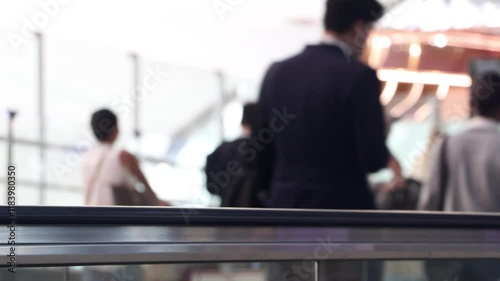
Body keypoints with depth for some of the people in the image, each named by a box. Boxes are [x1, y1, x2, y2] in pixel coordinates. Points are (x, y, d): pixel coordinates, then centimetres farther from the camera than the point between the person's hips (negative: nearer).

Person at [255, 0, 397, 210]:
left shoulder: (277, 72, 6)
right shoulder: (360, 76, -11)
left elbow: (262, 153, 11)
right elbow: (372, 159, -15)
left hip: (285, 203, 6)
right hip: (344, 205, -5)